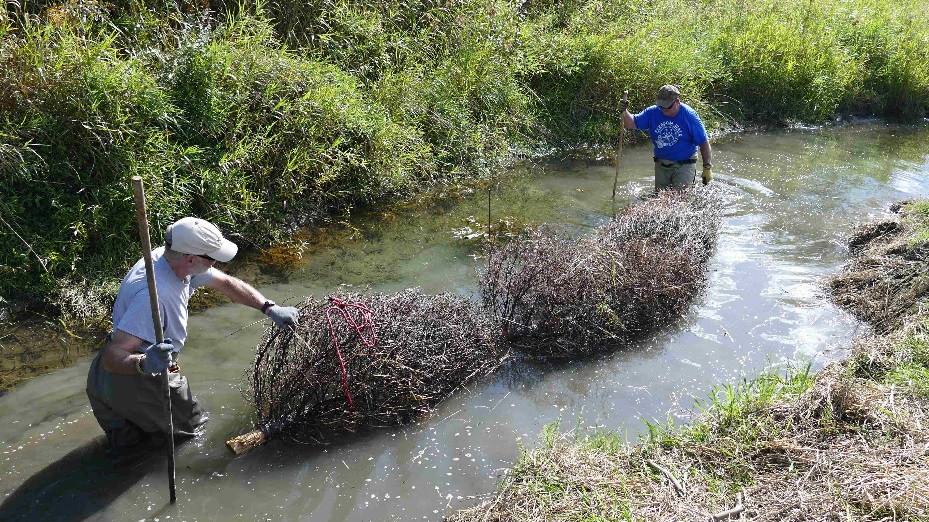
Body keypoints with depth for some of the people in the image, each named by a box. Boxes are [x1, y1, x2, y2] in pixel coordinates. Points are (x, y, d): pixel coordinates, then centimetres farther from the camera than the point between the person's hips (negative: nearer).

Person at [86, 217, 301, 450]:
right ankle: (121, 428, 13)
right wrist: (144, 364, -58)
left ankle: (117, 413, 20)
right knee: (191, 425, 7)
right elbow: (113, 356, -38)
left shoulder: (174, 259, -10)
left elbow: (227, 283, 2)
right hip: (129, 377, -9)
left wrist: (270, 309, -5)